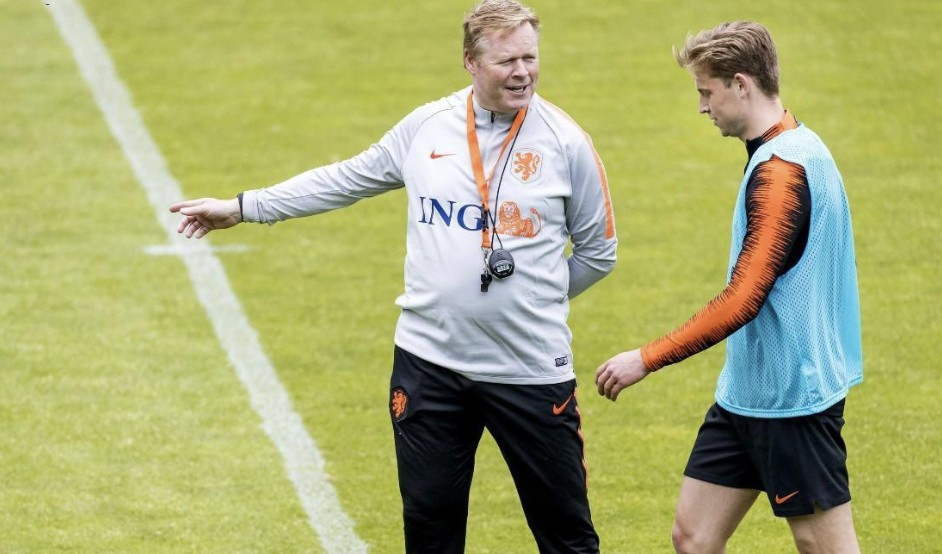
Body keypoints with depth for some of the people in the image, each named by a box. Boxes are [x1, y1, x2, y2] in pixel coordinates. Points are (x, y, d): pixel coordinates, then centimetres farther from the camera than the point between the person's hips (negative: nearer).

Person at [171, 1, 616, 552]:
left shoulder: (566, 143, -5)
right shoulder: (427, 127, 3)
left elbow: (598, 250, 5)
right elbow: (346, 180, 15)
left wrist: (538, 297, 3)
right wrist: (242, 208, 17)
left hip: (531, 369, -3)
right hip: (430, 361, 3)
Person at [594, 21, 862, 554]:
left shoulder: (780, 170, -20)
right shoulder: (798, 149, 11)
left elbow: (742, 301, -25)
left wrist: (647, 360, -21)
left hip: (792, 397, -10)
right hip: (746, 391, 10)